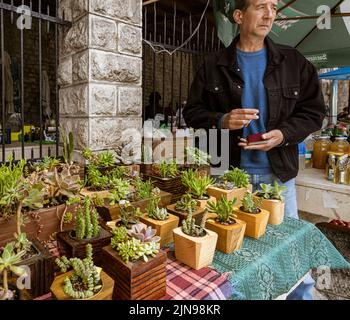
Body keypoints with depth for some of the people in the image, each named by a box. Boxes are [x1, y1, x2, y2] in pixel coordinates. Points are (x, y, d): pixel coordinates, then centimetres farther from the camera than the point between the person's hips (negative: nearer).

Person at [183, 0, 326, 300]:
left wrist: (284, 134, -14)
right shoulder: (213, 66, 2)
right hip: (229, 171, 0)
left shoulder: (294, 62, 5)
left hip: (279, 172, 1)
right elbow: (192, 112, 3)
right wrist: (221, 121, -18)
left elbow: (313, 111, 5)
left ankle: (301, 294, 40)